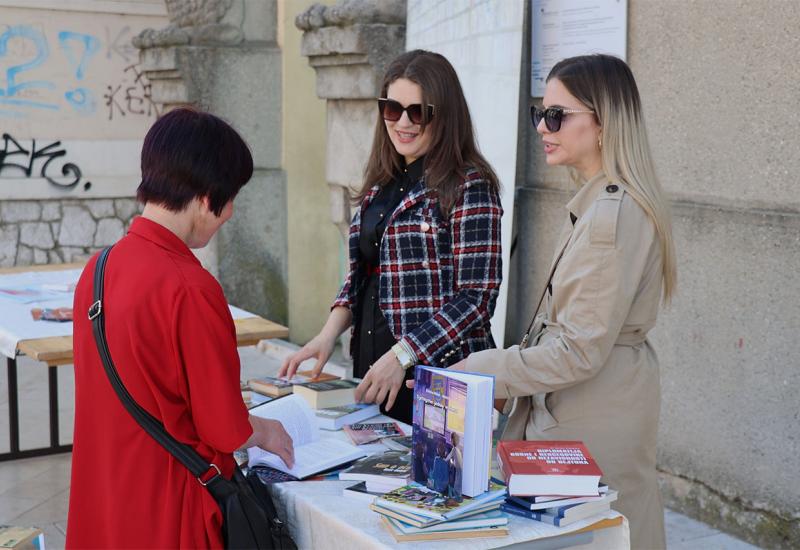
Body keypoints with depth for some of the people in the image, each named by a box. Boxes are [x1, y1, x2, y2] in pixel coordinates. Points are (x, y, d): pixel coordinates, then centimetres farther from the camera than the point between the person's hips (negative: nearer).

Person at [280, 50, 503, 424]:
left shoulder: (469, 186, -13)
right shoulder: (382, 182, 9)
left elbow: (476, 297, -16)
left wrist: (401, 356, -21)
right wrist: (329, 334, -2)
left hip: (438, 374, -6)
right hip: (370, 366, 7)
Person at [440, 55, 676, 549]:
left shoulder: (614, 214, -22)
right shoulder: (596, 202, 12)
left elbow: (580, 350, -23)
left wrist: (472, 376, -18)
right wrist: (508, 377, 14)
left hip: (594, 427, -10)